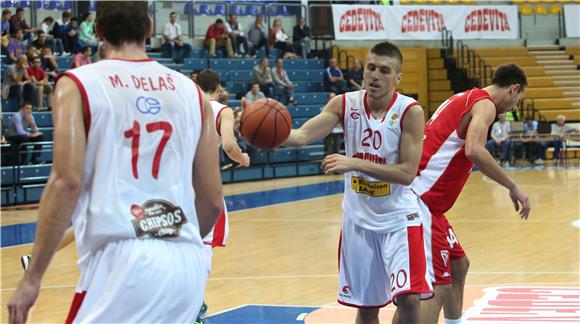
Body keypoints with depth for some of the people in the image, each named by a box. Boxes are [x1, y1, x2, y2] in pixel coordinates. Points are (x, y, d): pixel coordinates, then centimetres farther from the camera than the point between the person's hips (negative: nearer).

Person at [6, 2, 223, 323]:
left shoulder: (78, 84, 3)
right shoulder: (190, 91, 15)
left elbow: (68, 181, -9)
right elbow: (213, 200, 15)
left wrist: (32, 278, -6)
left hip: (122, 260, -5)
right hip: (188, 264, 5)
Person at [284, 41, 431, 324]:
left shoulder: (410, 111, -15)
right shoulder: (345, 104, -6)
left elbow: (407, 173, -21)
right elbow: (302, 136, -16)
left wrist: (355, 164, -30)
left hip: (398, 217, -3)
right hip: (358, 218, 3)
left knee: (408, 299, -14)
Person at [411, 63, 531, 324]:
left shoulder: (465, 98, 21)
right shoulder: (485, 104, -8)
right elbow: (474, 151, -26)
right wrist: (513, 187, -19)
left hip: (424, 201, 10)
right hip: (421, 202, -10)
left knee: (459, 265, 23)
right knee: (439, 288, -14)